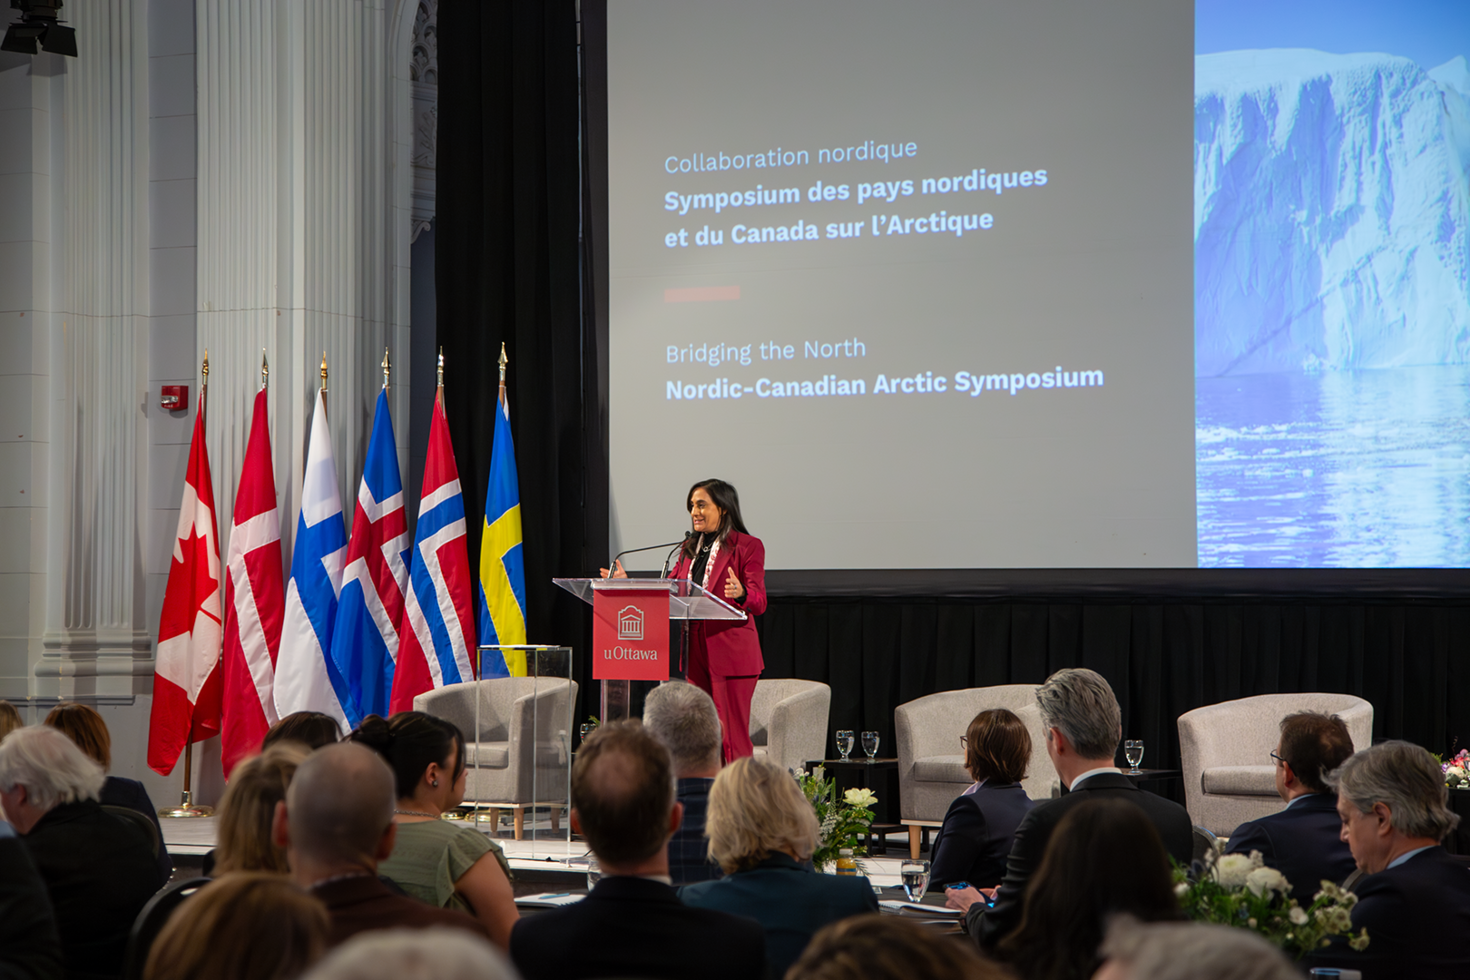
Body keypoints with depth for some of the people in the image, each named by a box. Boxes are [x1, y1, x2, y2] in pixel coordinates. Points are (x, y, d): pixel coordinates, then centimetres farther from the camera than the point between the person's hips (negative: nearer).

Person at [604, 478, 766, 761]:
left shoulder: (748, 546, -3)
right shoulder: (690, 548, 18)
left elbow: (759, 602, -11)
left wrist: (740, 593, -32)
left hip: (731, 653, -7)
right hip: (695, 652, 7)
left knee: (731, 733, -7)